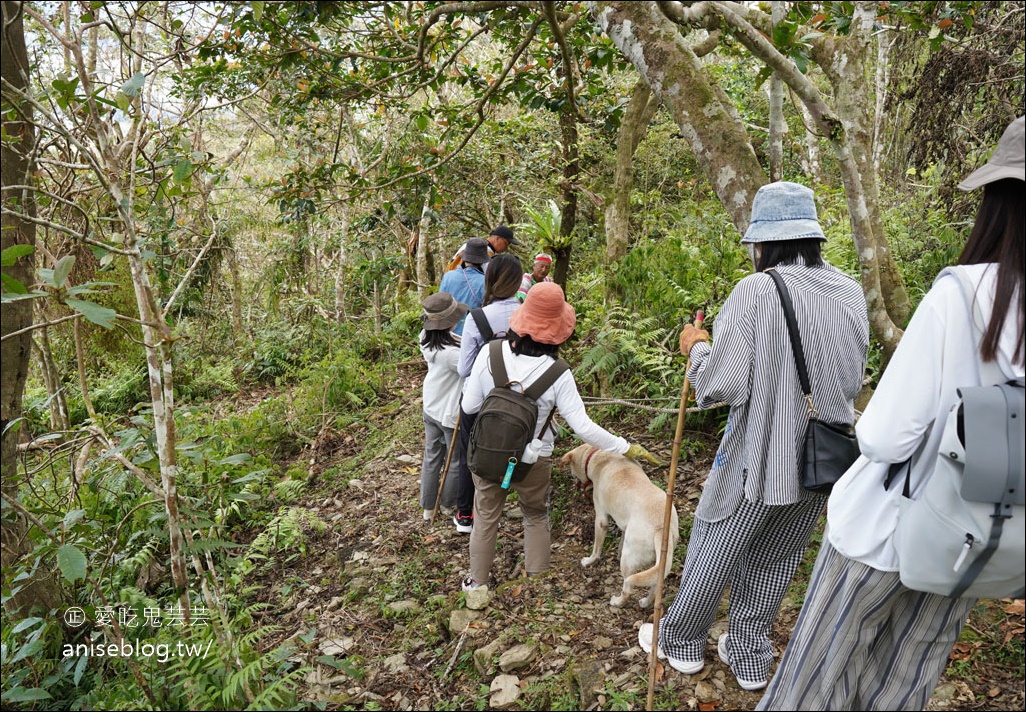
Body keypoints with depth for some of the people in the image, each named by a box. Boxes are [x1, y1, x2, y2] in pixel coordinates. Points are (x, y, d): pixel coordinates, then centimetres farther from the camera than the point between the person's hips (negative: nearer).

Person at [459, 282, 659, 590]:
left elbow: (469, 406, -9)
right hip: (533, 461, -1)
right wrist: (626, 447, -8)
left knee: (486, 516, 23)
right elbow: (583, 427, -19)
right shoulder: (557, 373, -21)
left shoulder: (490, 353, -18)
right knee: (536, 517, 25)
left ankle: (477, 582, 39)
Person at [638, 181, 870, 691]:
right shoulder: (851, 293, -1)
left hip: (758, 457, -5)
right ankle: (750, 658, 37)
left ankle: (680, 641, 36)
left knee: (713, 554, 16)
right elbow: (853, 382, 9)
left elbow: (721, 385, -21)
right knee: (774, 562, 21)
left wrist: (697, 347, -3)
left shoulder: (756, 292, -20)